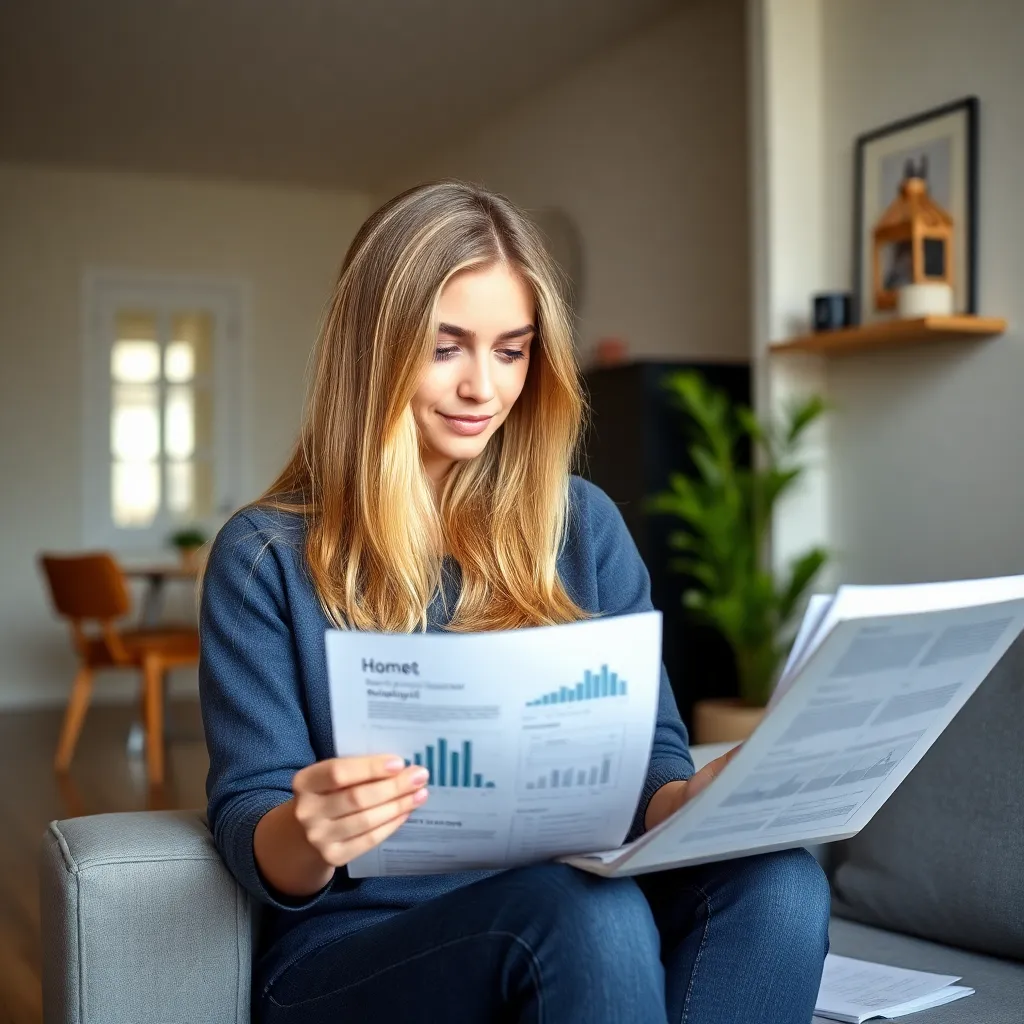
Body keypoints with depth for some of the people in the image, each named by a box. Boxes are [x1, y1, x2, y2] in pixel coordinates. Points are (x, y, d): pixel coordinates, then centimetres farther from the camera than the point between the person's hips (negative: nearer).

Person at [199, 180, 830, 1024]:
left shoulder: (583, 525, 7)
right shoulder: (266, 556, -2)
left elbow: (646, 755, 6)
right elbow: (252, 840, -6)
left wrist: (695, 800, -18)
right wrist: (307, 833, -30)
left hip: (572, 922, 4)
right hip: (350, 951, -3)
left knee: (777, 879, -27)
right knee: (589, 914, -34)